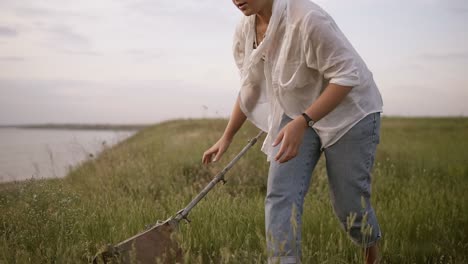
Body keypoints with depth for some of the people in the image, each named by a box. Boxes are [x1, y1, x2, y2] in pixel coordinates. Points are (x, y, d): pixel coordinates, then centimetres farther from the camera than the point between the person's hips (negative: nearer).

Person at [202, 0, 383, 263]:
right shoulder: (245, 30, -7)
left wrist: (302, 122, -38)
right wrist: (227, 137, 11)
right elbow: (250, 87, 8)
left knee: (349, 204, 1)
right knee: (281, 196, -11)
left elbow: (346, 76, -29)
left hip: (348, 111, -6)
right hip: (296, 114, 6)